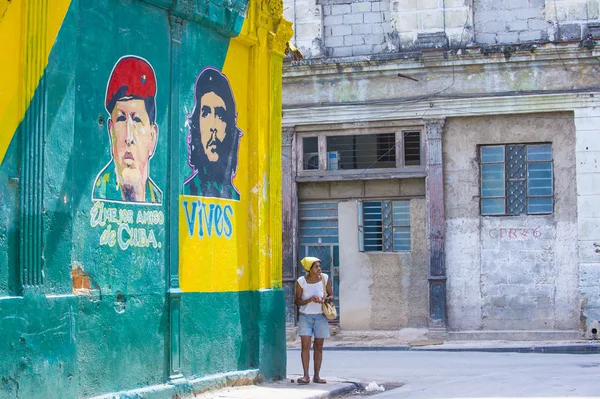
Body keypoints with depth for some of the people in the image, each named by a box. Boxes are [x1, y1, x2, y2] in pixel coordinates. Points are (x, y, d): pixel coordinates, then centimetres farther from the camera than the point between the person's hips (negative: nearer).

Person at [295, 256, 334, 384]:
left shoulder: (325, 278, -3)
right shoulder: (301, 281, -8)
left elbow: (331, 296, 5)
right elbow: (297, 301, -4)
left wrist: (326, 299, -17)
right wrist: (310, 300, -21)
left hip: (321, 316, 2)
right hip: (305, 316, -2)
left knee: (319, 346, 4)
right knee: (305, 345, -10)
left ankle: (316, 376, 10)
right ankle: (306, 376, -9)